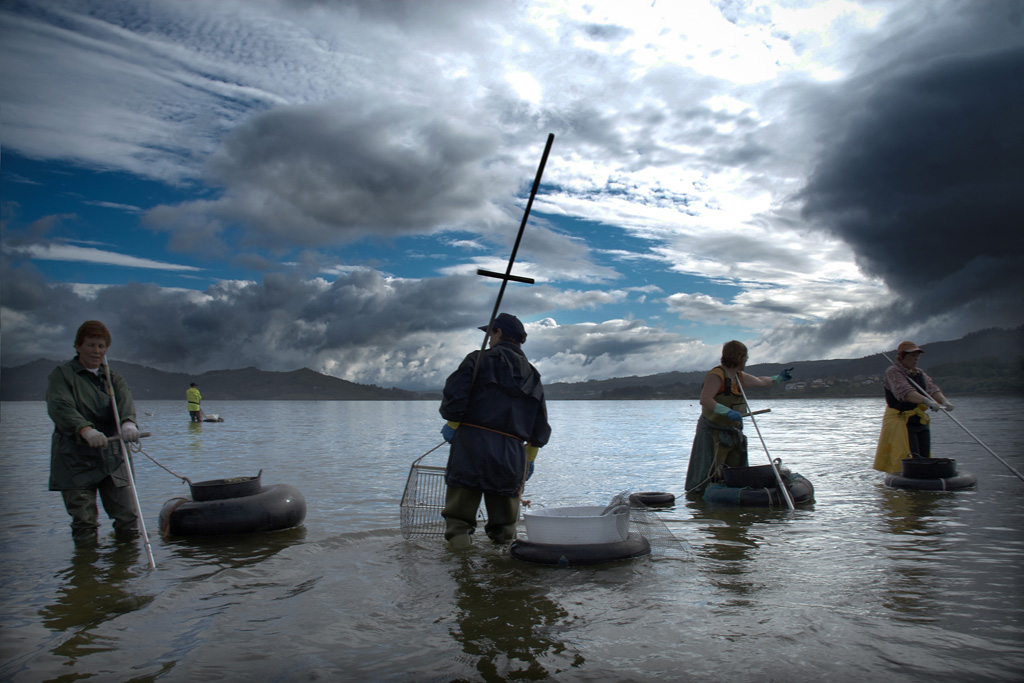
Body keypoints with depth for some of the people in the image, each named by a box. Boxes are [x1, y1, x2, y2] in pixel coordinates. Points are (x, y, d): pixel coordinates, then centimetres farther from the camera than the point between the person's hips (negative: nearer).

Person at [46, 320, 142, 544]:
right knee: (84, 525, -3)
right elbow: (60, 408, -18)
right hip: (75, 461, -4)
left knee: (129, 518, 2)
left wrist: (128, 423, -32)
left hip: (111, 459, 4)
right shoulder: (61, 374, 0)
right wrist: (85, 429, -37)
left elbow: (125, 402, -8)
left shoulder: (113, 379, 14)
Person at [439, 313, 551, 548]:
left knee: (461, 501, 2)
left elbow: (454, 396, -10)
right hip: (511, 454, 4)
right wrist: (529, 459, 25)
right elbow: (540, 427, 19)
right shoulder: (532, 375, 19)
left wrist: (451, 425, 4)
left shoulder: (479, 359, 3)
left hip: (472, 445, -4)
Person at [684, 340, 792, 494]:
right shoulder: (716, 376, -18)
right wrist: (728, 412, -38)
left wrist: (778, 378, 33)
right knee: (712, 474, -11)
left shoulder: (739, 377, 12)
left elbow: (760, 381, 32)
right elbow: (704, 399, -31)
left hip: (733, 432, 9)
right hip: (713, 432, -9)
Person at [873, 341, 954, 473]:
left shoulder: (919, 373, 15)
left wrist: (944, 400, -22)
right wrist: (927, 401, -40)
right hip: (899, 422, -8)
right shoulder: (893, 372, -10)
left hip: (921, 422, 8)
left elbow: (932, 388, -1)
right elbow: (904, 391, -27)